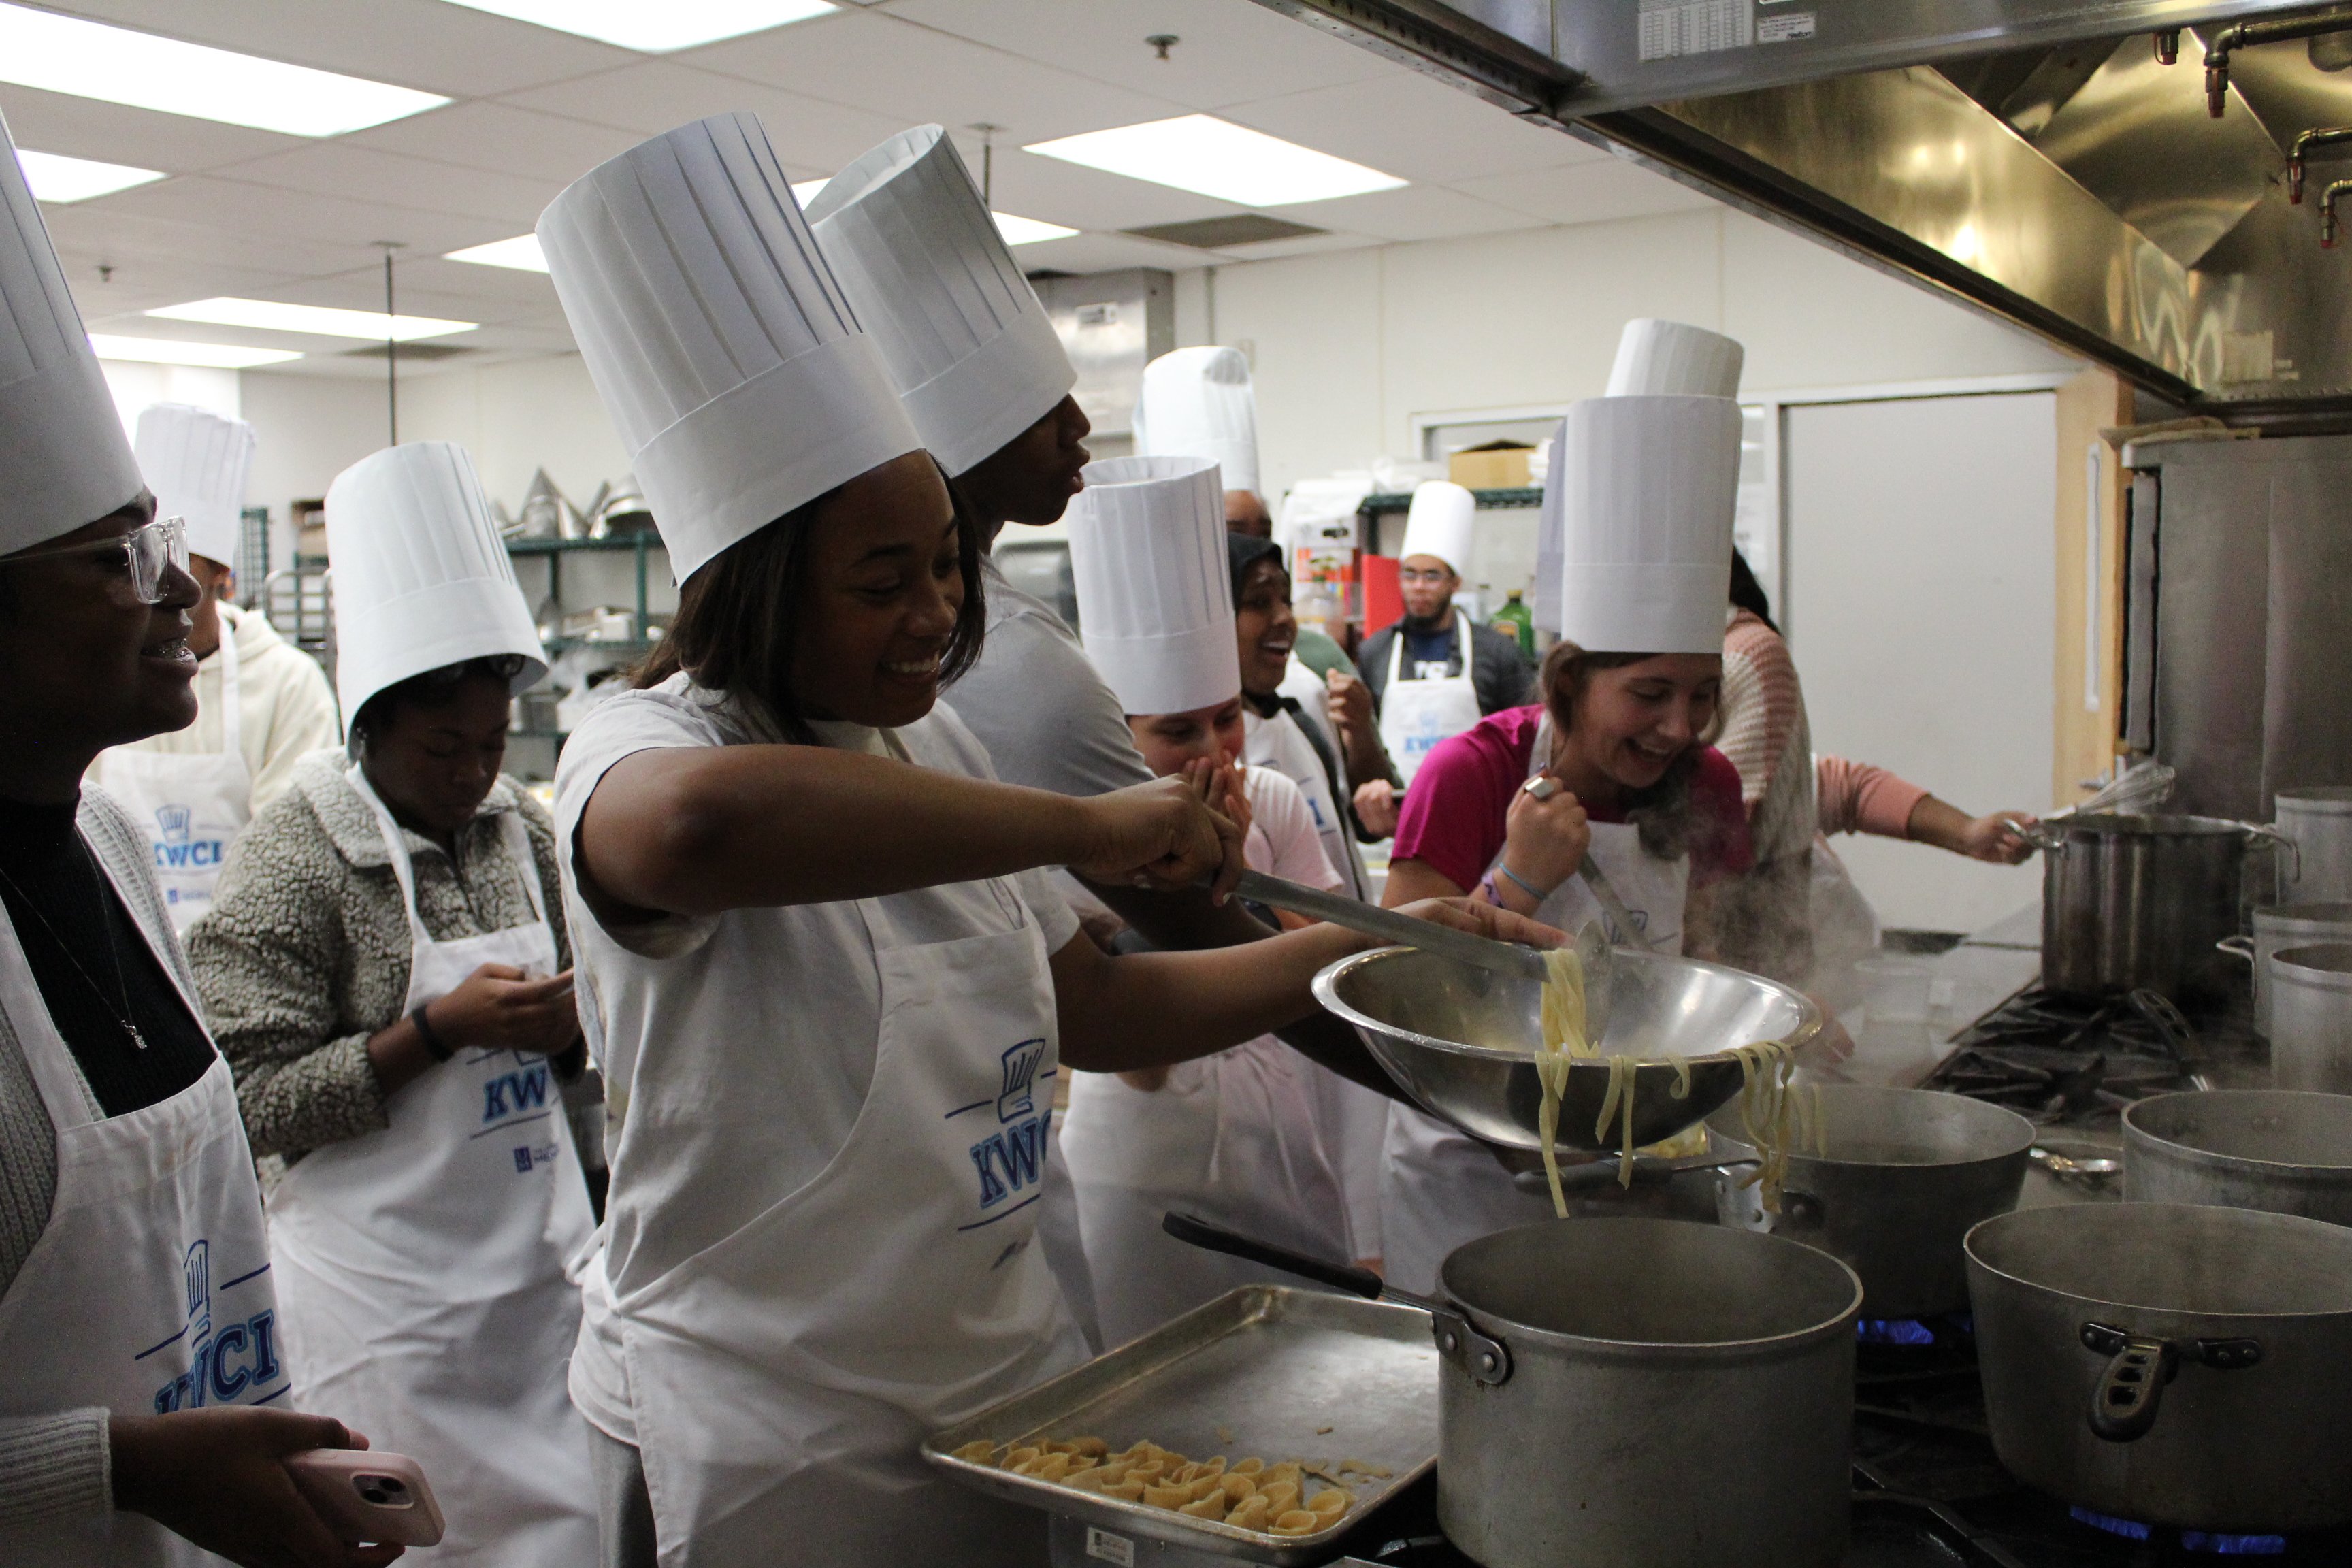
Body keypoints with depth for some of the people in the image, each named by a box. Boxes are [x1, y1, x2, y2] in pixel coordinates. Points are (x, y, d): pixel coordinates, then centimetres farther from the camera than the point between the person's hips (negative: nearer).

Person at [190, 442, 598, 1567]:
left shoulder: (521, 830, 6)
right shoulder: (293, 861, -11)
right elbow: (252, 1098, -14)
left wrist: (564, 1027, -5)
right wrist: (437, 1030, -21)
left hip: (542, 1254, 6)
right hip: (390, 1289, -5)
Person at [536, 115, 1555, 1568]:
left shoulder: (933, 746, 6)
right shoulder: (644, 750, -18)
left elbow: (1095, 1008, 12)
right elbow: (704, 821, -45)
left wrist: (1376, 940, 4)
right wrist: (1081, 827, -38)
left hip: (1001, 1360, 7)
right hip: (765, 1433, -6)